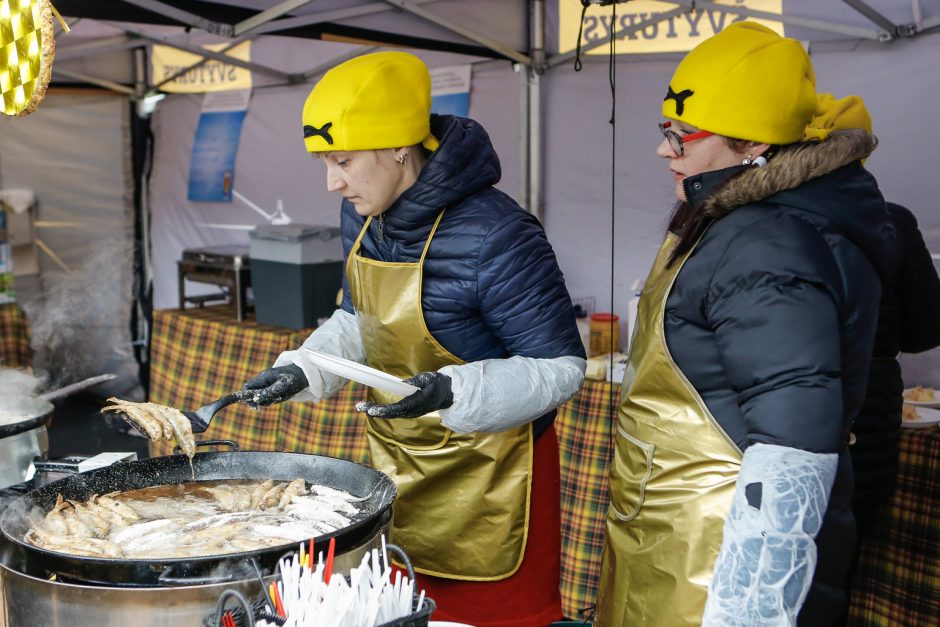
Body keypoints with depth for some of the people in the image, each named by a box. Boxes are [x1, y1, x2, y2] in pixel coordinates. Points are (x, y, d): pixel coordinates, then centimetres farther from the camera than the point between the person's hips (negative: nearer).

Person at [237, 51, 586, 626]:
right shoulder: (362, 219, 0)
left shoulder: (495, 236, -26)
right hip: (397, 468, 7)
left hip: (487, 478, -7)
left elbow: (560, 365, -20)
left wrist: (452, 393, -33)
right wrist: (304, 370, 0)